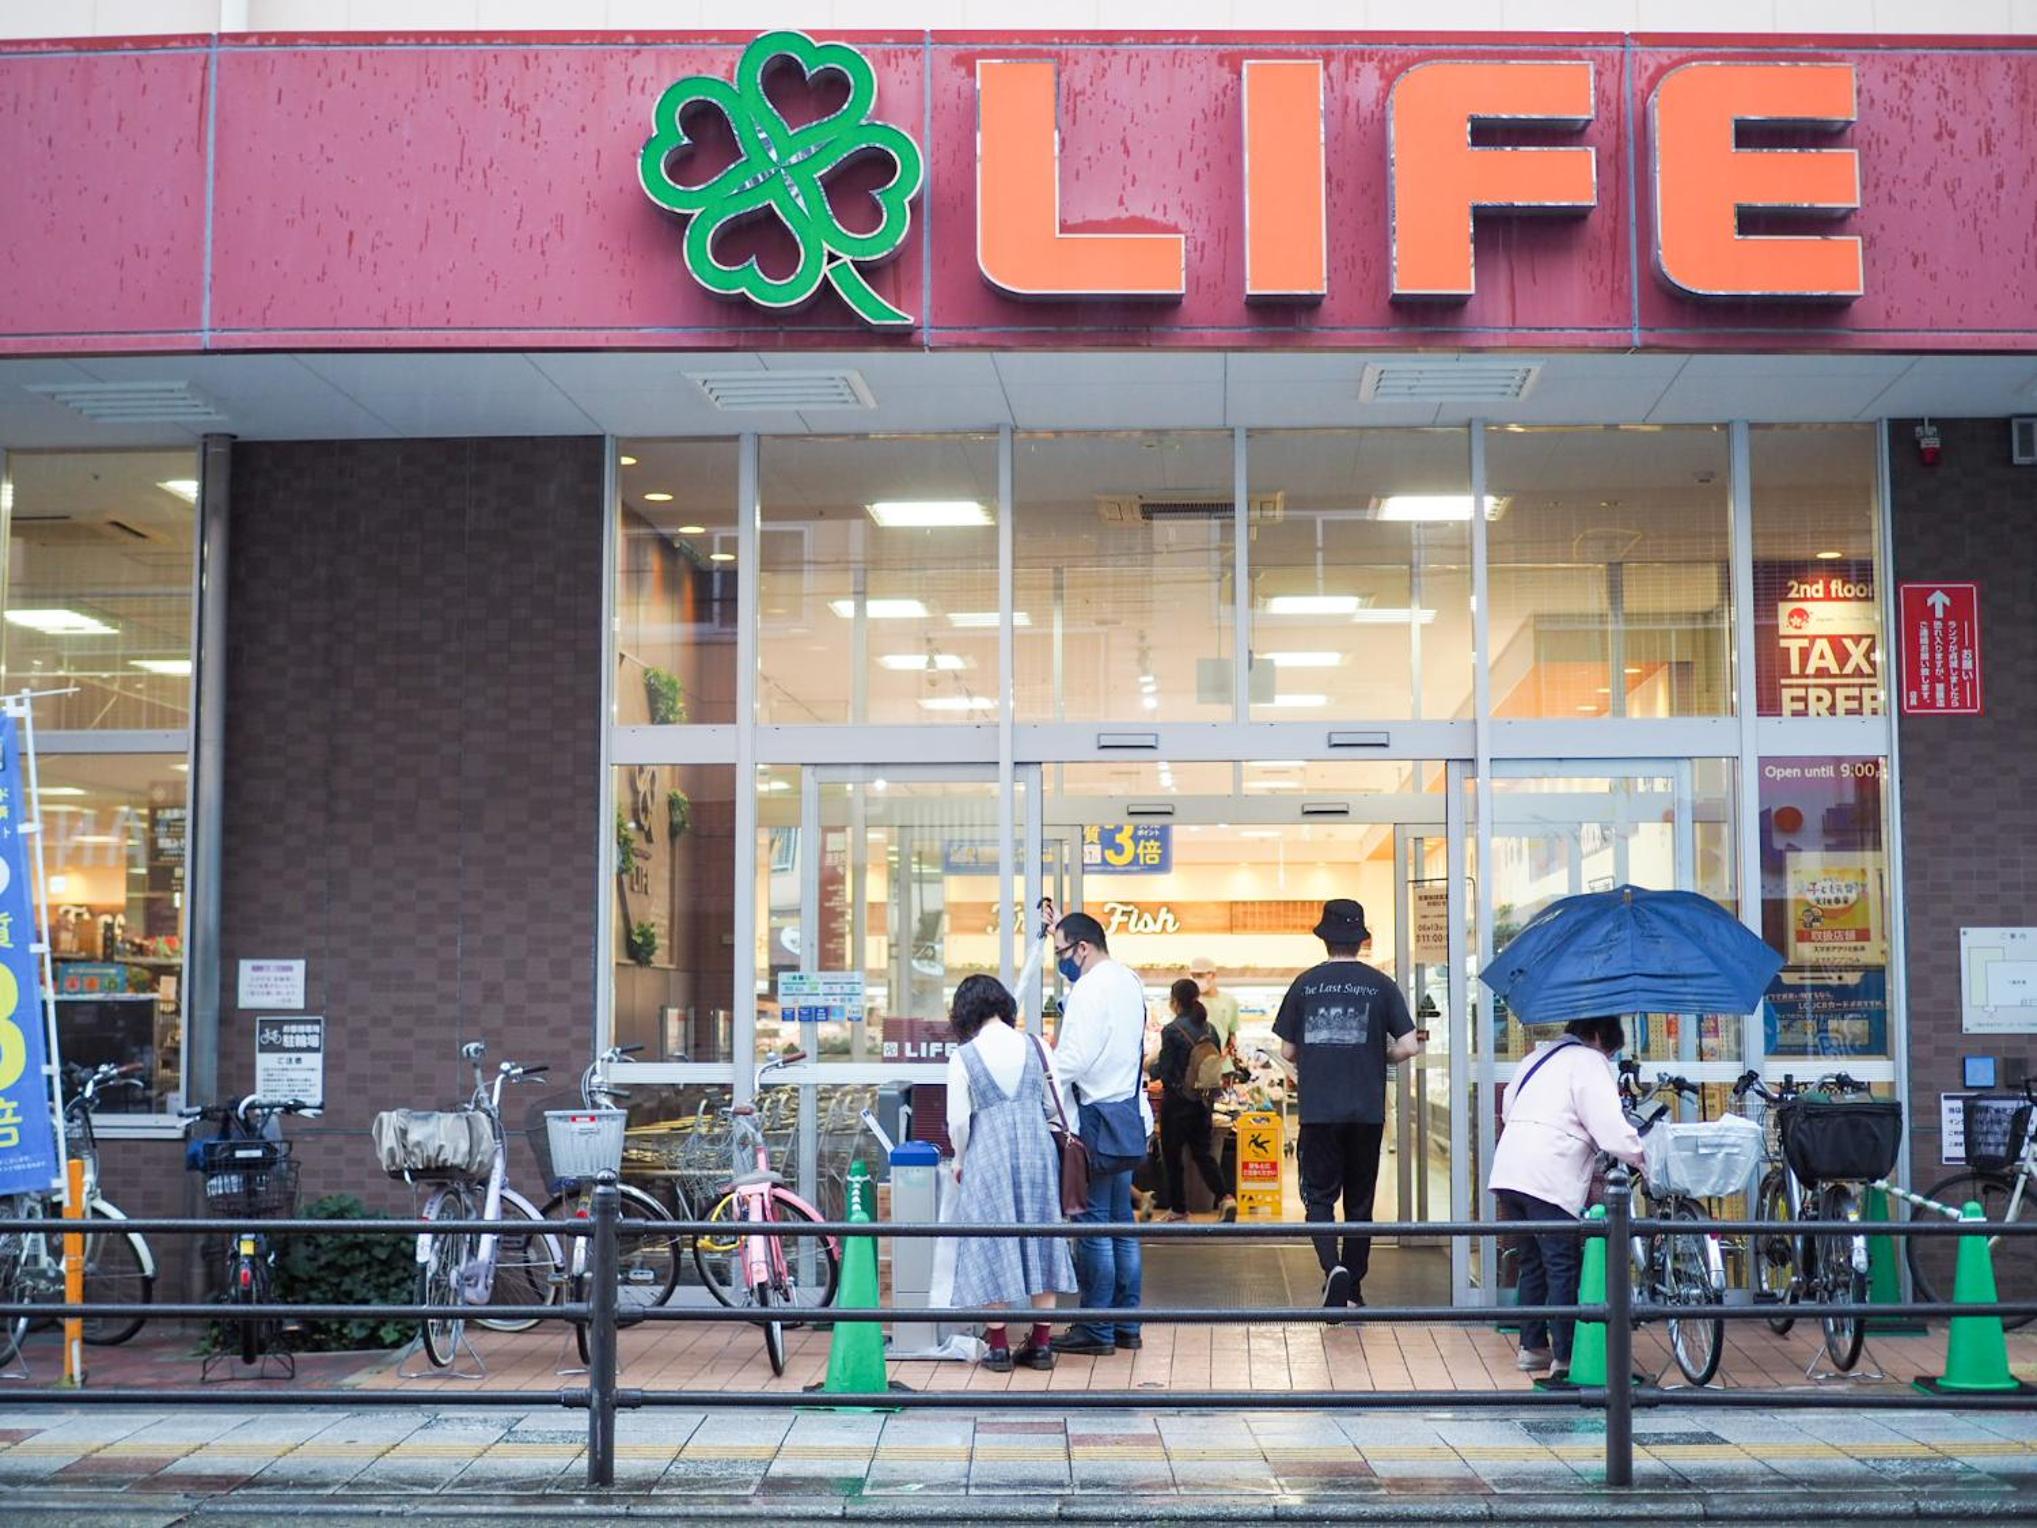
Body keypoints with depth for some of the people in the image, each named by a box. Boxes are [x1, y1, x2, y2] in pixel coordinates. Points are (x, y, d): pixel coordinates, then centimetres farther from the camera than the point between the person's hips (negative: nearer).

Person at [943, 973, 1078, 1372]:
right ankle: (1041, 1344, 13)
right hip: (1036, 1150, 3)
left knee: (992, 1247, 4)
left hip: (988, 1156, -3)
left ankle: (999, 1347, 5)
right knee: (1039, 1239, 11)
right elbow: (1054, 1106, 7)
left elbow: (958, 1121, -5)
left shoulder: (962, 1058, -6)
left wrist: (961, 1161, 12)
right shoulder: (1036, 1047, 2)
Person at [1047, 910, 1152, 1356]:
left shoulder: (1090, 989, -15)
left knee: (1093, 1223, -4)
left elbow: (1073, 1058, -20)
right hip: (1129, 1113, 9)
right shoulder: (1129, 981, 12)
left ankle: (1096, 1330, 0)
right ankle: (1126, 1325, 17)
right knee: (1122, 1223, 13)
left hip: (1097, 1115, -9)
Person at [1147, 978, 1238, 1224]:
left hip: (1177, 1100, -5)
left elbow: (1164, 1071, -14)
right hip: (1202, 1100, 6)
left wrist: (1149, 1067, 6)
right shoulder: (1210, 1029, 2)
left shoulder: (1172, 1031, -16)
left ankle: (1178, 1209, 15)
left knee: (1172, 1155, 8)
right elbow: (1218, 1063, 9)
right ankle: (1224, 1197, -6)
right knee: (1202, 1152, 12)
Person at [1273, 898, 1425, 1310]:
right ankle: (1354, 1286, 19)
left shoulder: (1305, 983, 0)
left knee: (1319, 1195, 6)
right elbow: (1409, 1045, -6)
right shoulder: (1380, 985, -1)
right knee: (1360, 1198, 13)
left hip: (1318, 1109, -1)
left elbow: (1288, 1051, 4)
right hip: (1367, 1110, 1)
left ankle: (1333, 1267, -17)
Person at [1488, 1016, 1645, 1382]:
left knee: (1533, 1263, 17)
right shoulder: (1588, 1063, -1)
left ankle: (1533, 1346, 20)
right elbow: (1610, 1127, -11)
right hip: (1549, 1179, -8)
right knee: (1563, 1268, -3)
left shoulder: (1538, 1056, 23)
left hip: (1509, 1171, 8)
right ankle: (1565, 1355, -4)